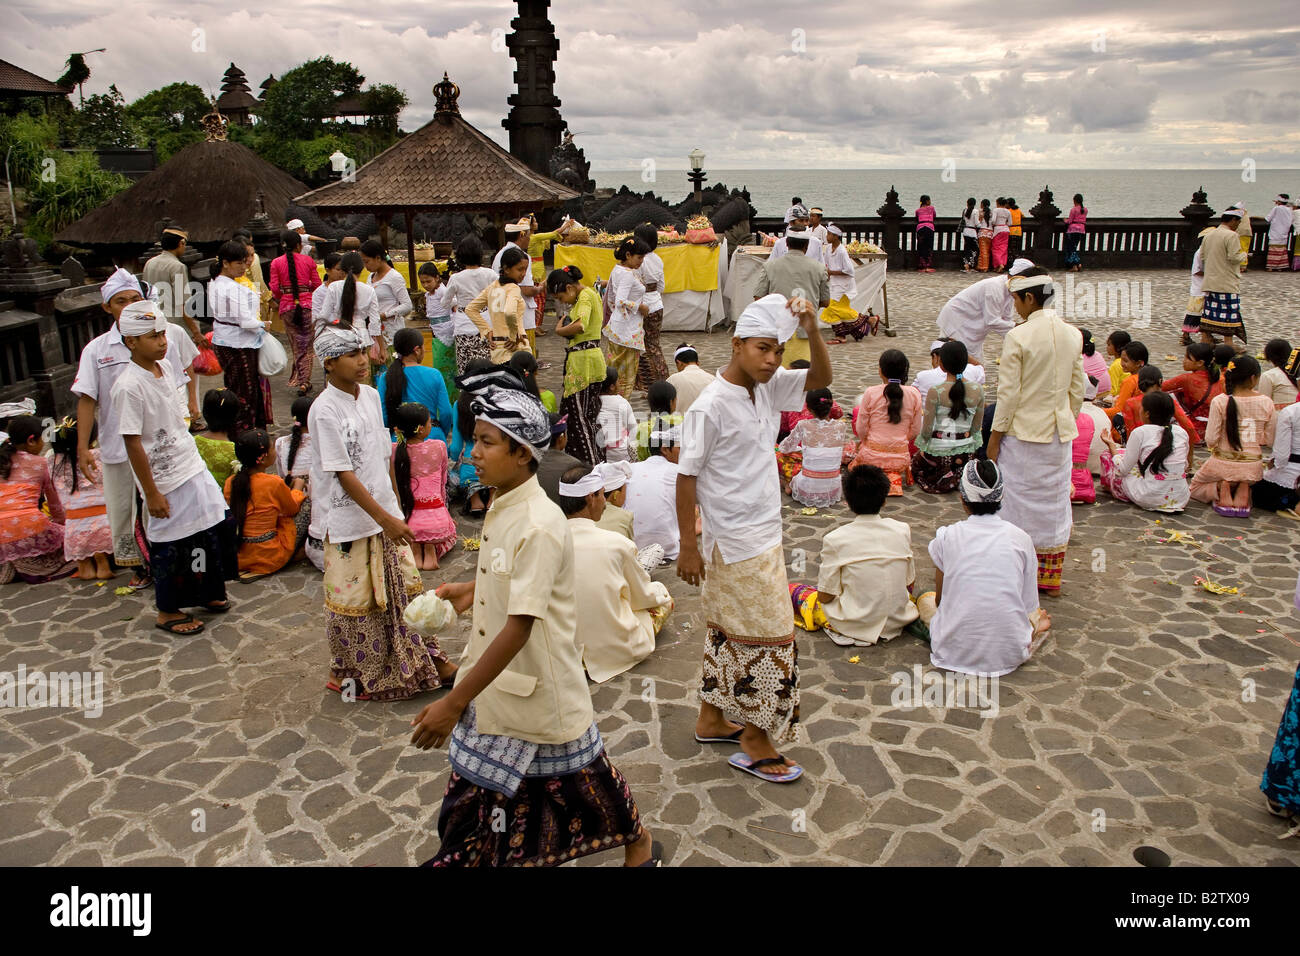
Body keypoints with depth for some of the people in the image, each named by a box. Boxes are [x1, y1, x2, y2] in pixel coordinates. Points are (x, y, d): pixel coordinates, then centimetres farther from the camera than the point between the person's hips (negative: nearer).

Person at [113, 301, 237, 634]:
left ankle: (206, 593, 34)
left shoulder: (166, 368, 3)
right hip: (165, 480, -8)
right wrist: (151, 493, -17)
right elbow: (133, 443, -19)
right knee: (169, 545, 6)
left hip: (193, 467, 8)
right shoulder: (129, 387, -21)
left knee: (213, 528, 14)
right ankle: (167, 612, 24)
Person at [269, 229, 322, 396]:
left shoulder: (276, 263, 0)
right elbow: (317, 285, 1)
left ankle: (302, 381, 10)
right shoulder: (308, 261, -1)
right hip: (307, 305, -1)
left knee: (296, 345, 9)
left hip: (287, 307, 1)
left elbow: (274, 288, -2)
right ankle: (304, 381, -2)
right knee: (307, 344, 5)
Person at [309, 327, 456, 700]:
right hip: (350, 521, -6)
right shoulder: (325, 410, -17)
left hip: (386, 513, 7)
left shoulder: (371, 395, 5)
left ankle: (424, 659, 30)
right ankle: (349, 673, 27)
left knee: (404, 588, 15)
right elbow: (343, 474, -20)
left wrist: (396, 508, 13)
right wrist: (385, 519, -22)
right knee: (354, 601, 7)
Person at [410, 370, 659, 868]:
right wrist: (470, 590, 2)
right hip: (496, 680, 8)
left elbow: (519, 627, -31)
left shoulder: (539, 525, -28)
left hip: (537, 689, -8)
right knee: (479, 789, 20)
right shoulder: (502, 506, -1)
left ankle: (639, 841, 40)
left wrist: (453, 703, -29)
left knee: (576, 775, 14)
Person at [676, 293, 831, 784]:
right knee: (770, 640, -1)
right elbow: (686, 476, -16)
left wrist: (812, 328, -10)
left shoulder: (766, 387, 3)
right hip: (737, 545, -8)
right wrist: (687, 547, -13)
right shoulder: (710, 406, -19)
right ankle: (756, 746, 15)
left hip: (763, 538, 9)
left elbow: (821, 378, 8)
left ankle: (711, 719, 35)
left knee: (728, 631, 19)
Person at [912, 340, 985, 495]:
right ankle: (958, 476, 8)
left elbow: (927, 429, -11)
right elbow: (976, 427, 4)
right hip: (966, 451, 5)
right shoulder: (978, 390, -6)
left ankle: (943, 477, 5)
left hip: (939, 450, -4)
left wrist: (922, 449, 6)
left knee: (915, 461, 25)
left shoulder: (936, 392, -17)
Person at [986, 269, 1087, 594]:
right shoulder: (1073, 335, 1)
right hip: (1060, 432, 6)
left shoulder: (1018, 337, -16)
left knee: (1021, 503, 7)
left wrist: (995, 438, -7)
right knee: (1055, 501, 15)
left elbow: (1009, 394, -15)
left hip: (1024, 432, -5)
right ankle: (1051, 578, 26)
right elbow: (1078, 390, 7)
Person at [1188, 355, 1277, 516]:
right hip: (1253, 466, 2)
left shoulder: (1220, 402, -15)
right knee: (1246, 479, 37)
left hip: (1224, 465, -2)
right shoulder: (1266, 403, -7)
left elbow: (1211, 440, -14)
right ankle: (1244, 489, 0)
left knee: (1196, 486, 27)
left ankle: (1221, 487, -6)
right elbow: (1269, 440, -1)